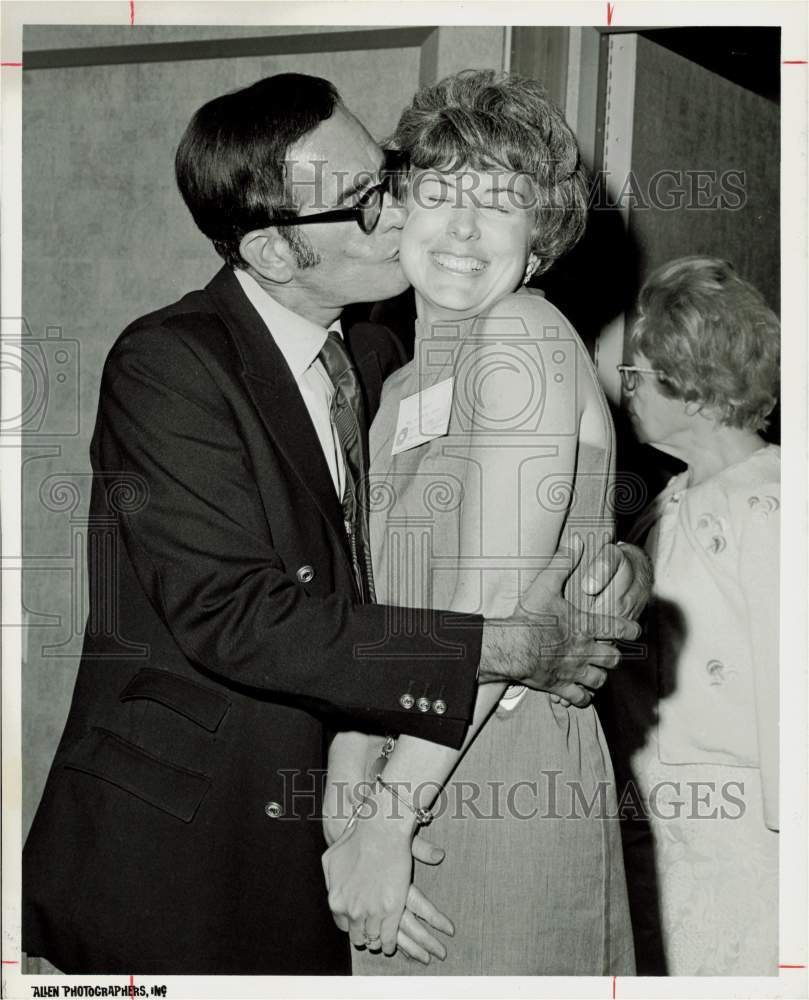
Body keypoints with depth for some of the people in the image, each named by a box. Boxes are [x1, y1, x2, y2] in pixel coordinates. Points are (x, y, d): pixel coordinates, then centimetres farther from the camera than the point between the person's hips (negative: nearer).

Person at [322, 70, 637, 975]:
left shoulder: (523, 337, -11)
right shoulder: (407, 383, 15)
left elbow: (494, 608, -19)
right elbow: (378, 620, 8)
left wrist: (387, 821, -19)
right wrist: (347, 805, -2)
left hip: (508, 776, -7)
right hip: (419, 768, 8)